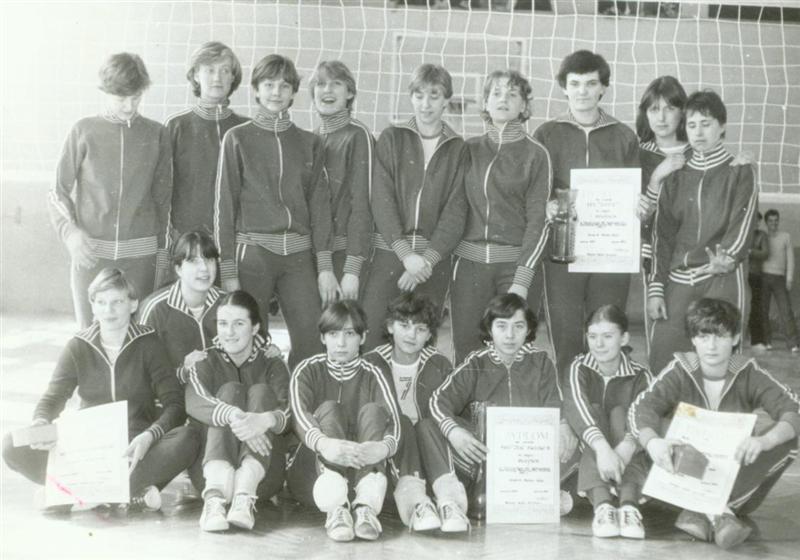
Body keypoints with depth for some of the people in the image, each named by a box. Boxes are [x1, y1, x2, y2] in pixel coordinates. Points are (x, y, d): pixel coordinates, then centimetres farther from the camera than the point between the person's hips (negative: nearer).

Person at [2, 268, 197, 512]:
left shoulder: (148, 344, -1)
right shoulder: (78, 348, 5)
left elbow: (174, 403, -9)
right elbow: (52, 398, -1)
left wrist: (149, 436, -28)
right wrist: (41, 424, -25)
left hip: (135, 449, -2)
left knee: (185, 440, -34)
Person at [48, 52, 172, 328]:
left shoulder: (156, 134, 6)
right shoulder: (84, 131, 2)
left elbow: (163, 199, 10)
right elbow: (59, 192, 6)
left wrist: (161, 255, 9)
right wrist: (70, 232, -11)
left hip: (140, 255, 1)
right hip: (91, 253, -1)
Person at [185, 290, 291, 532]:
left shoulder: (273, 365, 10)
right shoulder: (205, 363, 10)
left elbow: (288, 413, -12)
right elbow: (194, 403, -15)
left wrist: (267, 420, -38)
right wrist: (234, 417, -37)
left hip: (262, 475, 0)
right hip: (210, 470, 0)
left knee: (261, 392, -16)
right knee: (230, 390, -18)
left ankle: (245, 495, -39)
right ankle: (215, 496, -44)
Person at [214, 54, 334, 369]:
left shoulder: (309, 143, 11)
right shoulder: (238, 139, 4)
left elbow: (319, 205, 8)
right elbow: (224, 205, 1)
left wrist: (325, 266, 0)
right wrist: (228, 271, -4)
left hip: (299, 254, 2)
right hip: (252, 251, -2)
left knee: (312, 342, -6)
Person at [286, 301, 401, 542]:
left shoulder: (372, 375, 7)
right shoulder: (308, 371, 4)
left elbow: (392, 420, -13)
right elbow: (299, 415, -19)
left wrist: (384, 447, -39)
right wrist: (324, 444, -43)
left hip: (362, 469, 1)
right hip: (312, 474, -1)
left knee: (373, 411, -20)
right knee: (329, 408, -23)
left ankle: (366, 504, -42)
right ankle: (335, 508, -48)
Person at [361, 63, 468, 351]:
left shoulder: (458, 149, 8)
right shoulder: (391, 139, 7)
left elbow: (455, 211, 0)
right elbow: (381, 200, -3)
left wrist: (427, 259, -13)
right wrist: (406, 253, -14)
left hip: (434, 260, 1)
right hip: (389, 251, -1)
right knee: (370, 340, -7)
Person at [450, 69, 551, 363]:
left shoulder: (536, 154, 1)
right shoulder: (469, 149, 10)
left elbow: (538, 220, -4)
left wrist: (522, 280, -12)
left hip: (516, 262, -2)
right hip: (470, 262, 3)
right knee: (466, 348, 1)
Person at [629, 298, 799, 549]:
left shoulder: (749, 374, -5)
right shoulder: (680, 371, -7)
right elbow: (642, 407, -23)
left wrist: (764, 441, -39)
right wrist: (652, 441, -46)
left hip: (740, 483, 1)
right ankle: (717, 512, -33)